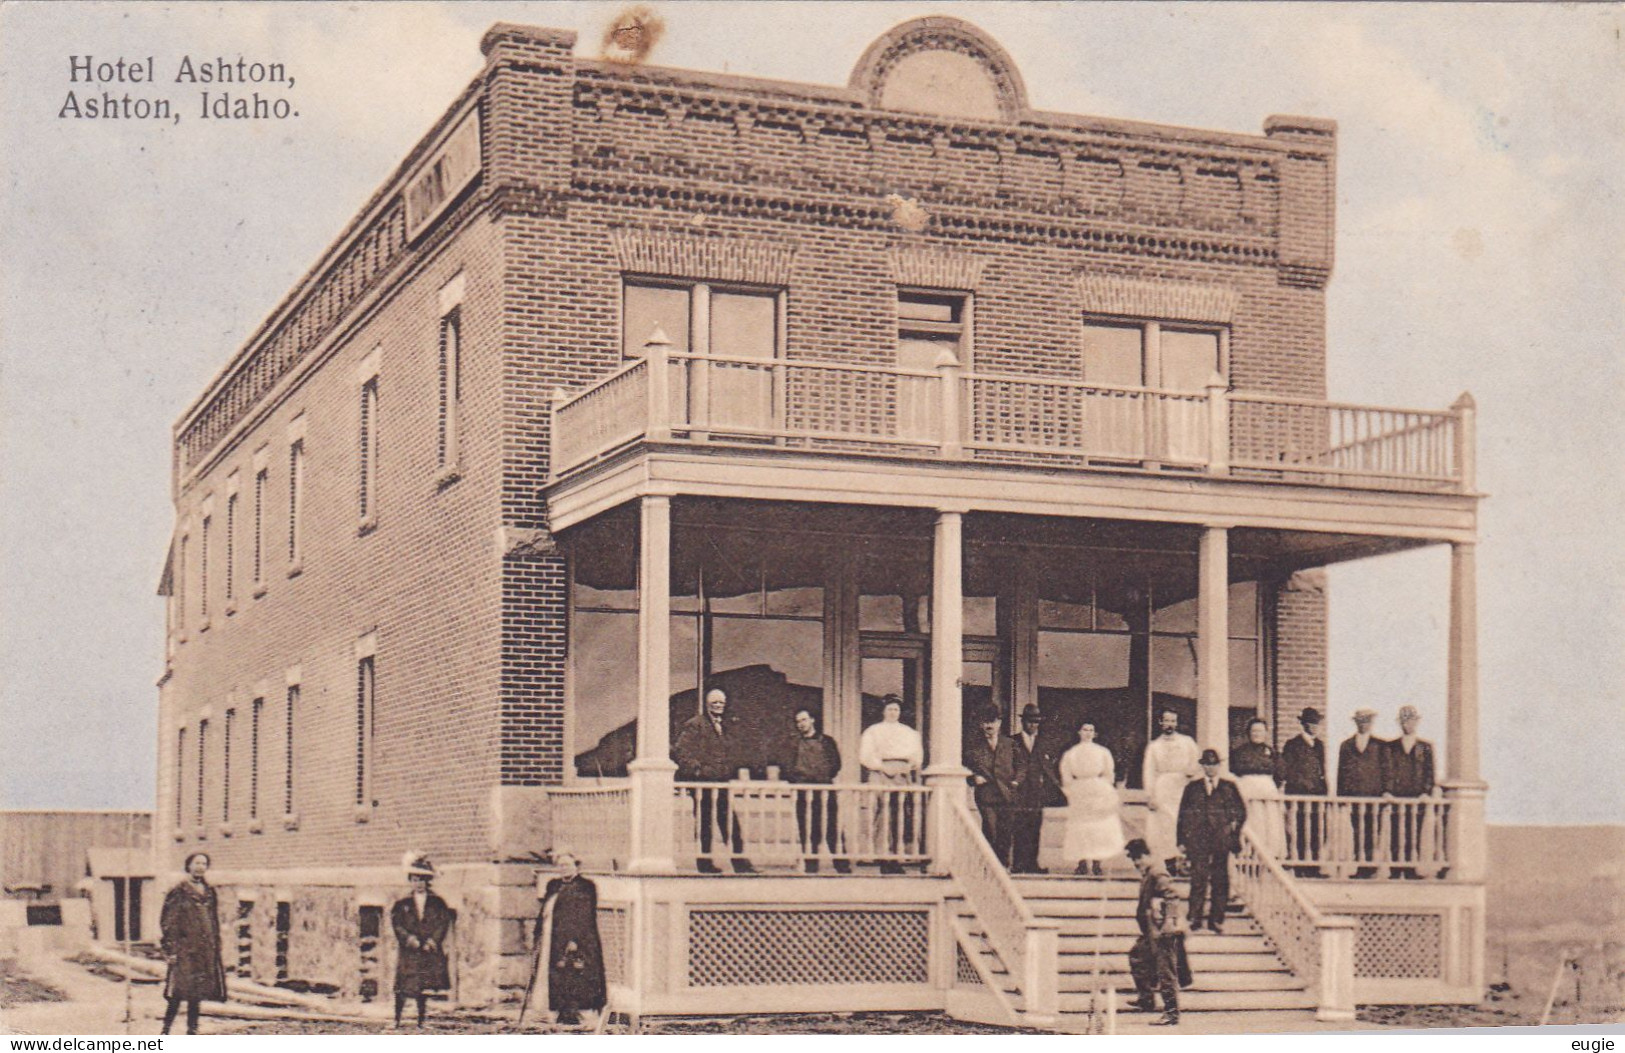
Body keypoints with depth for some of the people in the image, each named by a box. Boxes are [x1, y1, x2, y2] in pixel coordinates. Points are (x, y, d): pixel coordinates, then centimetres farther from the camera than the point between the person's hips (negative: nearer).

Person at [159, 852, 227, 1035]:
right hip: (184, 948, -6)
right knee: (179, 992, -10)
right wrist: (170, 949, -13)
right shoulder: (179, 892, -5)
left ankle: (192, 1030, 12)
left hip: (205, 949, 6)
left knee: (197, 992, 7)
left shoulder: (209, 892, 14)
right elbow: (168, 922, -7)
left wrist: (216, 947, 16)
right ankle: (166, 1030, -3)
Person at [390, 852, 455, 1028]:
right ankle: (397, 1019, 3)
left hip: (430, 953, 0)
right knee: (403, 987, -5)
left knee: (425, 988, 0)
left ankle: (421, 1020, 6)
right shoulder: (402, 904, 8)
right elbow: (396, 924, 0)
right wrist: (410, 940, -13)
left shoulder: (437, 903, 9)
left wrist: (432, 941, -10)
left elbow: (444, 923, 2)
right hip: (408, 953, 0)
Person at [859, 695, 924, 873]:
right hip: (881, 775, -3)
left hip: (903, 776, 3)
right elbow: (866, 756, 2)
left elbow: (917, 755, 16)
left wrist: (909, 766, -5)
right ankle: (883, 857, -16)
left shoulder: (909, 733, 23)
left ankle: (896, 855, -5)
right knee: (884, 815, -13)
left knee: (902, 816, -6)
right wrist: (883, 766, -11)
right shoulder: (872, 731, 13)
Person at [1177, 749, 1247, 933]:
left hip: (1221, 840, 0)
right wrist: (1182, 840, 4)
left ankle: (1216, 919, 8)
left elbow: (1241, 811, 14)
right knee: (1198, 878, -7)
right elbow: (1183, 815, 9)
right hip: (1198, 841, 0)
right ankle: (1195, 918, -3)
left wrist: (1234, 826, 0)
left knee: (1220, 880, 2)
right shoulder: (1192, 787, 10)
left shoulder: (1229, 787, 9)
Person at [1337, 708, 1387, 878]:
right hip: (1353, 795, 2)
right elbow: (1341, 772, 13)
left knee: (1371, 832, -6)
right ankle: (1360, 864, 2)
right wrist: (1340, 796, 6)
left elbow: (1385, 769, 6)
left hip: (1373, 794, -2)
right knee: (1357, 832, -1)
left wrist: (1384, 793, -3)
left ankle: (1370, 864, -3)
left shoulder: (1380, 745, 9)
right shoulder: (1346, 746, 15)